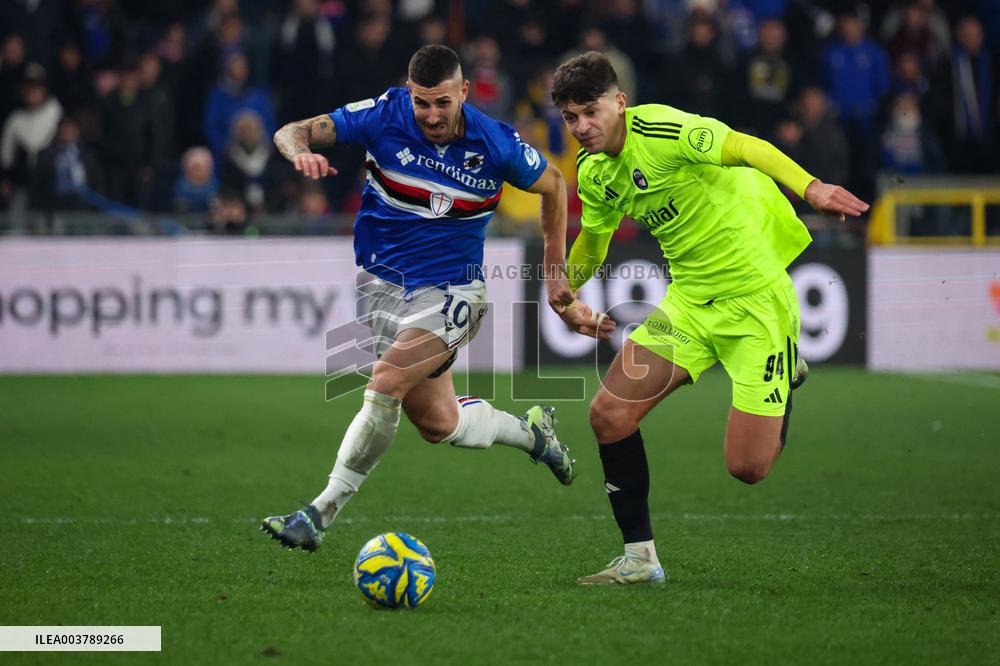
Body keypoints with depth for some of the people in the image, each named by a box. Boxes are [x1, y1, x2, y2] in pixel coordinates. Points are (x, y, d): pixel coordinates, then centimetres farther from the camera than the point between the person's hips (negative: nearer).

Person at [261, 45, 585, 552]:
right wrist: (300, 150, -38)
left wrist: (555, 270, 9)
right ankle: (530, 432, 38)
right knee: (438, 424, 7)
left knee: (387, 382, -26)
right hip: (382, 283, 3)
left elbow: (553, 186, 8)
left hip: (449, 290, -3)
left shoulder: (497, 145, -12)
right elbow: (290, 132, -13)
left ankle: (321, 513, -18)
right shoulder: (385, 114, -11)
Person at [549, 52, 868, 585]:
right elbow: (594, 236, 27)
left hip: (755, 294, -7)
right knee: (609, 414, -8)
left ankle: (786, 363, 23)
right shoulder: (592, 172, 6)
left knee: (748, 467, -8)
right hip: (689, 296, 7)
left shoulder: (658, 131, -18)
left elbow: (748, 148, -26)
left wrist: (810, 188, -41)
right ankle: (639, 556, 7)